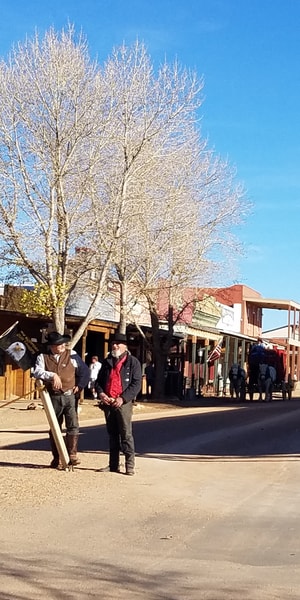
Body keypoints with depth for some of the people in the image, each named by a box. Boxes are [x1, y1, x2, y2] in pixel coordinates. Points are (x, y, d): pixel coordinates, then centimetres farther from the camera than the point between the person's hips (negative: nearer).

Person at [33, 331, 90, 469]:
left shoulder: (72, 355, 2)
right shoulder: (43, 357, 0)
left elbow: (85, 371, 9)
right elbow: (37, 372, -17)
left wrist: (79, 386, 5)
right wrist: (52, 375, -27)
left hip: (69, 396, 0)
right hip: (53, 398, 0)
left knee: (73, 426, -12)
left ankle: (72, 455, -6)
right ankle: (56, 459, 17)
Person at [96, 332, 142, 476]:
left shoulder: (133, 362, 0)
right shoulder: (107, 362, 17)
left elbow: (136, 384, -6)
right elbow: (99, 381, 17)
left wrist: (123, 398, -16)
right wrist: (100, 393, -4)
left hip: (123, 403, -5)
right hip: (108, 403, 5)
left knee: (126, 434, -9)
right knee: (112, 434, 10)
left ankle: (129, 465, -7)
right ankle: (113, 465, 16)